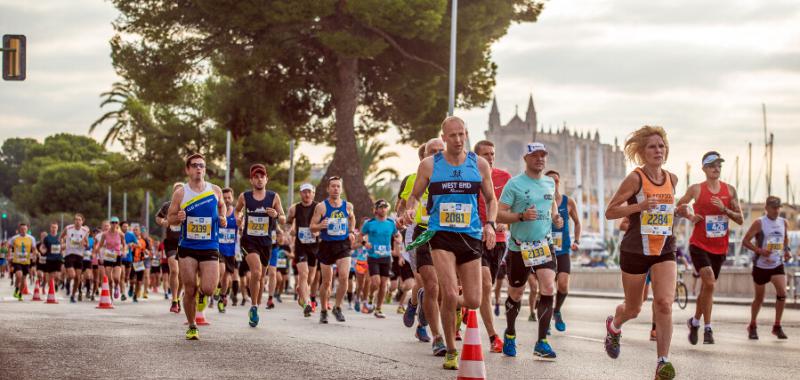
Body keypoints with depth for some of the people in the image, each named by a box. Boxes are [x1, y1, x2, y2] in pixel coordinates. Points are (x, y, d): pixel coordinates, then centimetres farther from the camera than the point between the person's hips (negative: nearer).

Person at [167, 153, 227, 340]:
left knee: (208, 288, -12)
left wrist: (223, 219, -1)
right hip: (187, 248, -1)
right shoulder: (180, 193, -2)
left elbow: (221, 205, 20)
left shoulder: (215, 190, 1)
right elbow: (169, 218, 5)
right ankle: (192, 327, 18)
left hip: (210, 248, 1)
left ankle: (201, 294, 27)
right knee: (189, 290, 0)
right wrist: (178, 218, -17)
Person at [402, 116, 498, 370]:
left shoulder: (479, 164, 6)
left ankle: (450, 305, 39)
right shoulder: (429, 165, 2)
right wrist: (410, 210, -10)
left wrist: (490, 224, -4)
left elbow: (491, 199, 14)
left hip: (471, 237, 2)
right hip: (441, 235, -2)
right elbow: (415, 195, 13)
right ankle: (451, 352, 0)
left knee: (473, 301, 1)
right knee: (450, 295, -18)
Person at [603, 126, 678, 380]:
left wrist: (678, 211, 10)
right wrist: (639, 206, -23)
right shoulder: (635, 179, -10)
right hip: (635, 251, -3)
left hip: (664, 250, 3)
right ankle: (614, 326, 49)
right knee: (633, 309, 12)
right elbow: (610, 212, -12)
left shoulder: (672, 179, 7)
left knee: (665, 303, -18)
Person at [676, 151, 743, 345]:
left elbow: (740, 219, 1)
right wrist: (689, 216, -9)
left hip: (720, 247, 4)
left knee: (707, 287, 13)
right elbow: (679, 207, 11)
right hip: (699, 245, -4)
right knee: (709, 282, -20)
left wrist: (724, 209, -15)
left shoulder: (730, 190, 3)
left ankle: (695, 321, 32)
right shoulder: (696, 189, -4)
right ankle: (707, 327, -8)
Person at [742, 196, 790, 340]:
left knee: (782, 293, -17)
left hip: (777, 265, 3)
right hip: (761, 265, -3)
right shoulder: (759, 223, -10)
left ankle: (777, 326, -5)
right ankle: (752, 326, 29)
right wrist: (760, 250, -25)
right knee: (759, 298, 8)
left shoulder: (784, 223, 3)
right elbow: (745, 241, -11)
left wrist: (787, 250, 3)